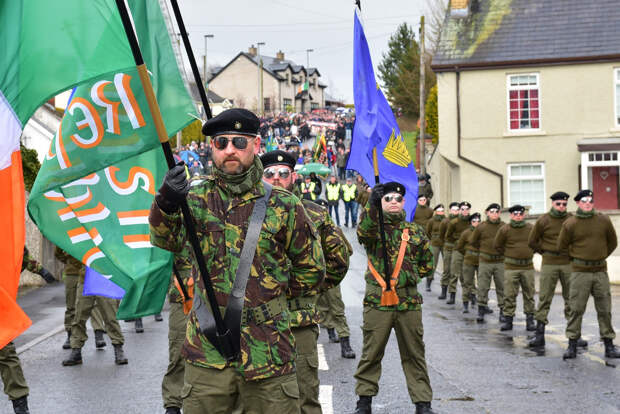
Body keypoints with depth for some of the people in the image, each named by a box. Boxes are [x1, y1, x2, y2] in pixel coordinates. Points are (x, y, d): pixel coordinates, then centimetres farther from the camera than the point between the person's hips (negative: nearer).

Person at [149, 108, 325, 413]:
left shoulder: (283, 206, 1)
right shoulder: (196, 198, 4)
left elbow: (312, 271, 11)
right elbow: (167, 240, -15)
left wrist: (269, 291, 6)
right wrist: (167, 204, -34)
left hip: (268, 354, -1)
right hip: (206, 354, 1)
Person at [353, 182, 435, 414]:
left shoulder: (415, 232, 11)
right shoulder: (373, 227, 3)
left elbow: (427, 263, 21)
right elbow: (363, 231, -24)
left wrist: (410, 275, 5)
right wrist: (373, 205, -39)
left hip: (409, 302, 2)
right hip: (377, 301, -2)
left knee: (414, 355, 7)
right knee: (371, 353, 5)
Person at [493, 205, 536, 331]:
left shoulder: (531, 228, 3)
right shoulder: (504, 229, -4)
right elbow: (497, 245, 8)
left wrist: (530, 254, 14)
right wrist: (508, 254, 8)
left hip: (528, 266, 2)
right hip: (511, 267, -2)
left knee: (529, 295, 6)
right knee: (509, 295, -2)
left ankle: (530, 320, 14)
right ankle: (508, 320, 5)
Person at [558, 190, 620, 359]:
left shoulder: (604, 220, 3)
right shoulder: (570, 224, -4)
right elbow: (562, 246, 5)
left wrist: (601, 256, 12)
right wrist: (576, 257, 8)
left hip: (600, 271, 2)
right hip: (580, 271, -2)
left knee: (604, 309, 6)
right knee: (576, 309, -2)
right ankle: (572, 344, 5)